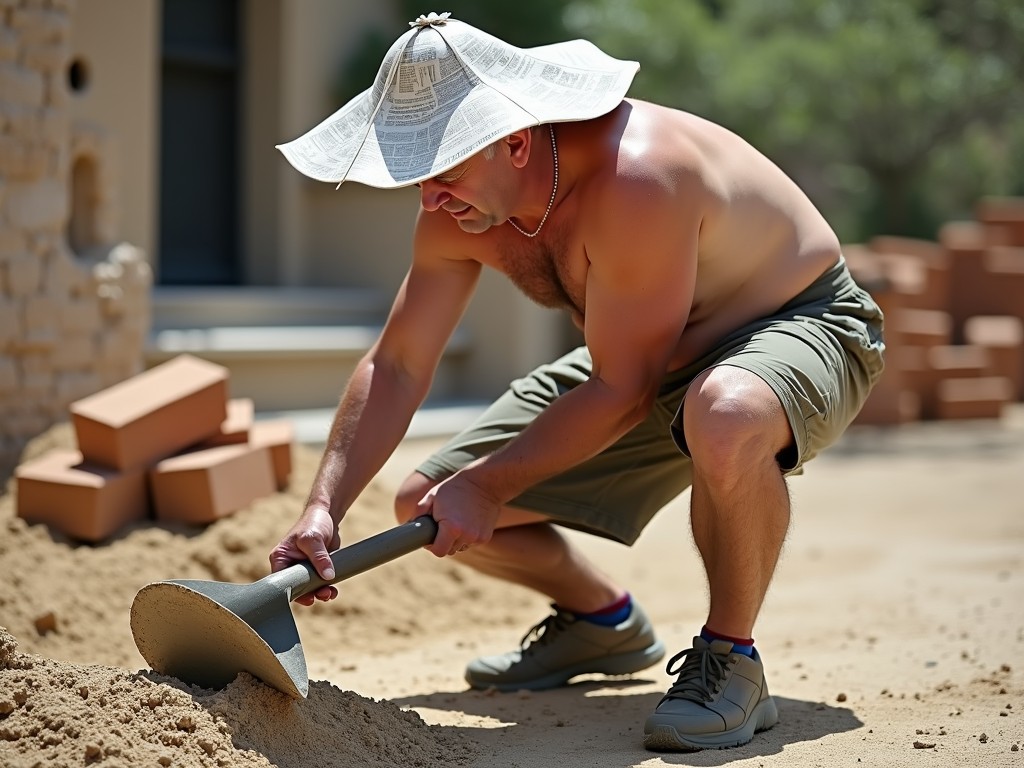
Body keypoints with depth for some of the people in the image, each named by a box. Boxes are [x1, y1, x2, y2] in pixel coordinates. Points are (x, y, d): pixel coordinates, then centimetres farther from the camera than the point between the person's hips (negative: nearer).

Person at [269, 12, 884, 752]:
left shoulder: (634, 179, -37)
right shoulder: (461, 211, -13)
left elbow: (621, 392, -30)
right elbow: (395, 367, -7)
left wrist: (488, 487, -25)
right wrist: (324, 508, -18)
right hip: (656, 358, 8)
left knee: (724, 421, -46)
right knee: (430, 509, 0)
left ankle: (730, 661, -19)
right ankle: (603, 619, 27)